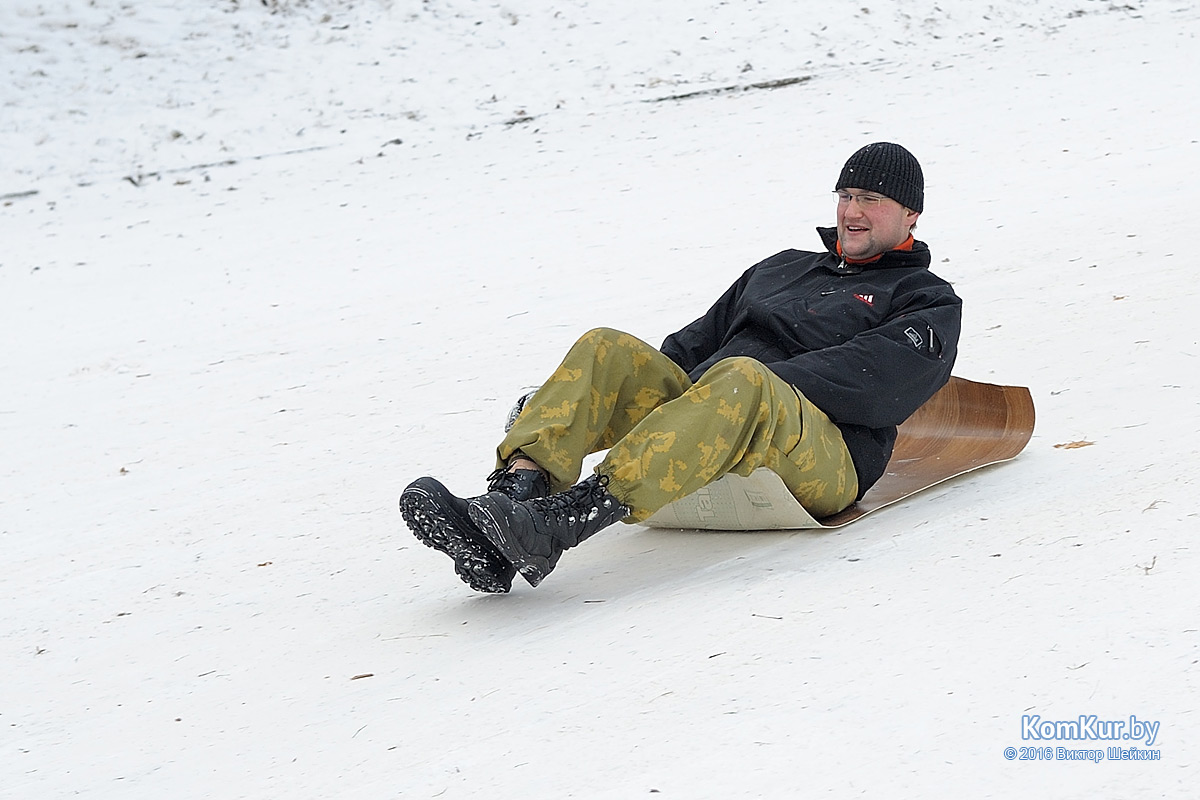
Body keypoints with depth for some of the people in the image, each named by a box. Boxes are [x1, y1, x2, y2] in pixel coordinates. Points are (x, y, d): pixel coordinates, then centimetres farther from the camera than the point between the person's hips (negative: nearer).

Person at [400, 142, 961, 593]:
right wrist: (639, 383, 7)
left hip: (826, 459, -6)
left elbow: (879, 381, -4)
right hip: (709, 415, 6)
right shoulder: (780, 268, 36)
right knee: (606, 350, -17)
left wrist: (767, 382, -15)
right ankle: (517, 491, -42)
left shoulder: (928, 301, 17)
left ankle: (569, 517, -56)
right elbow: (701, 340, 29)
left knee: (742, 381, -38)